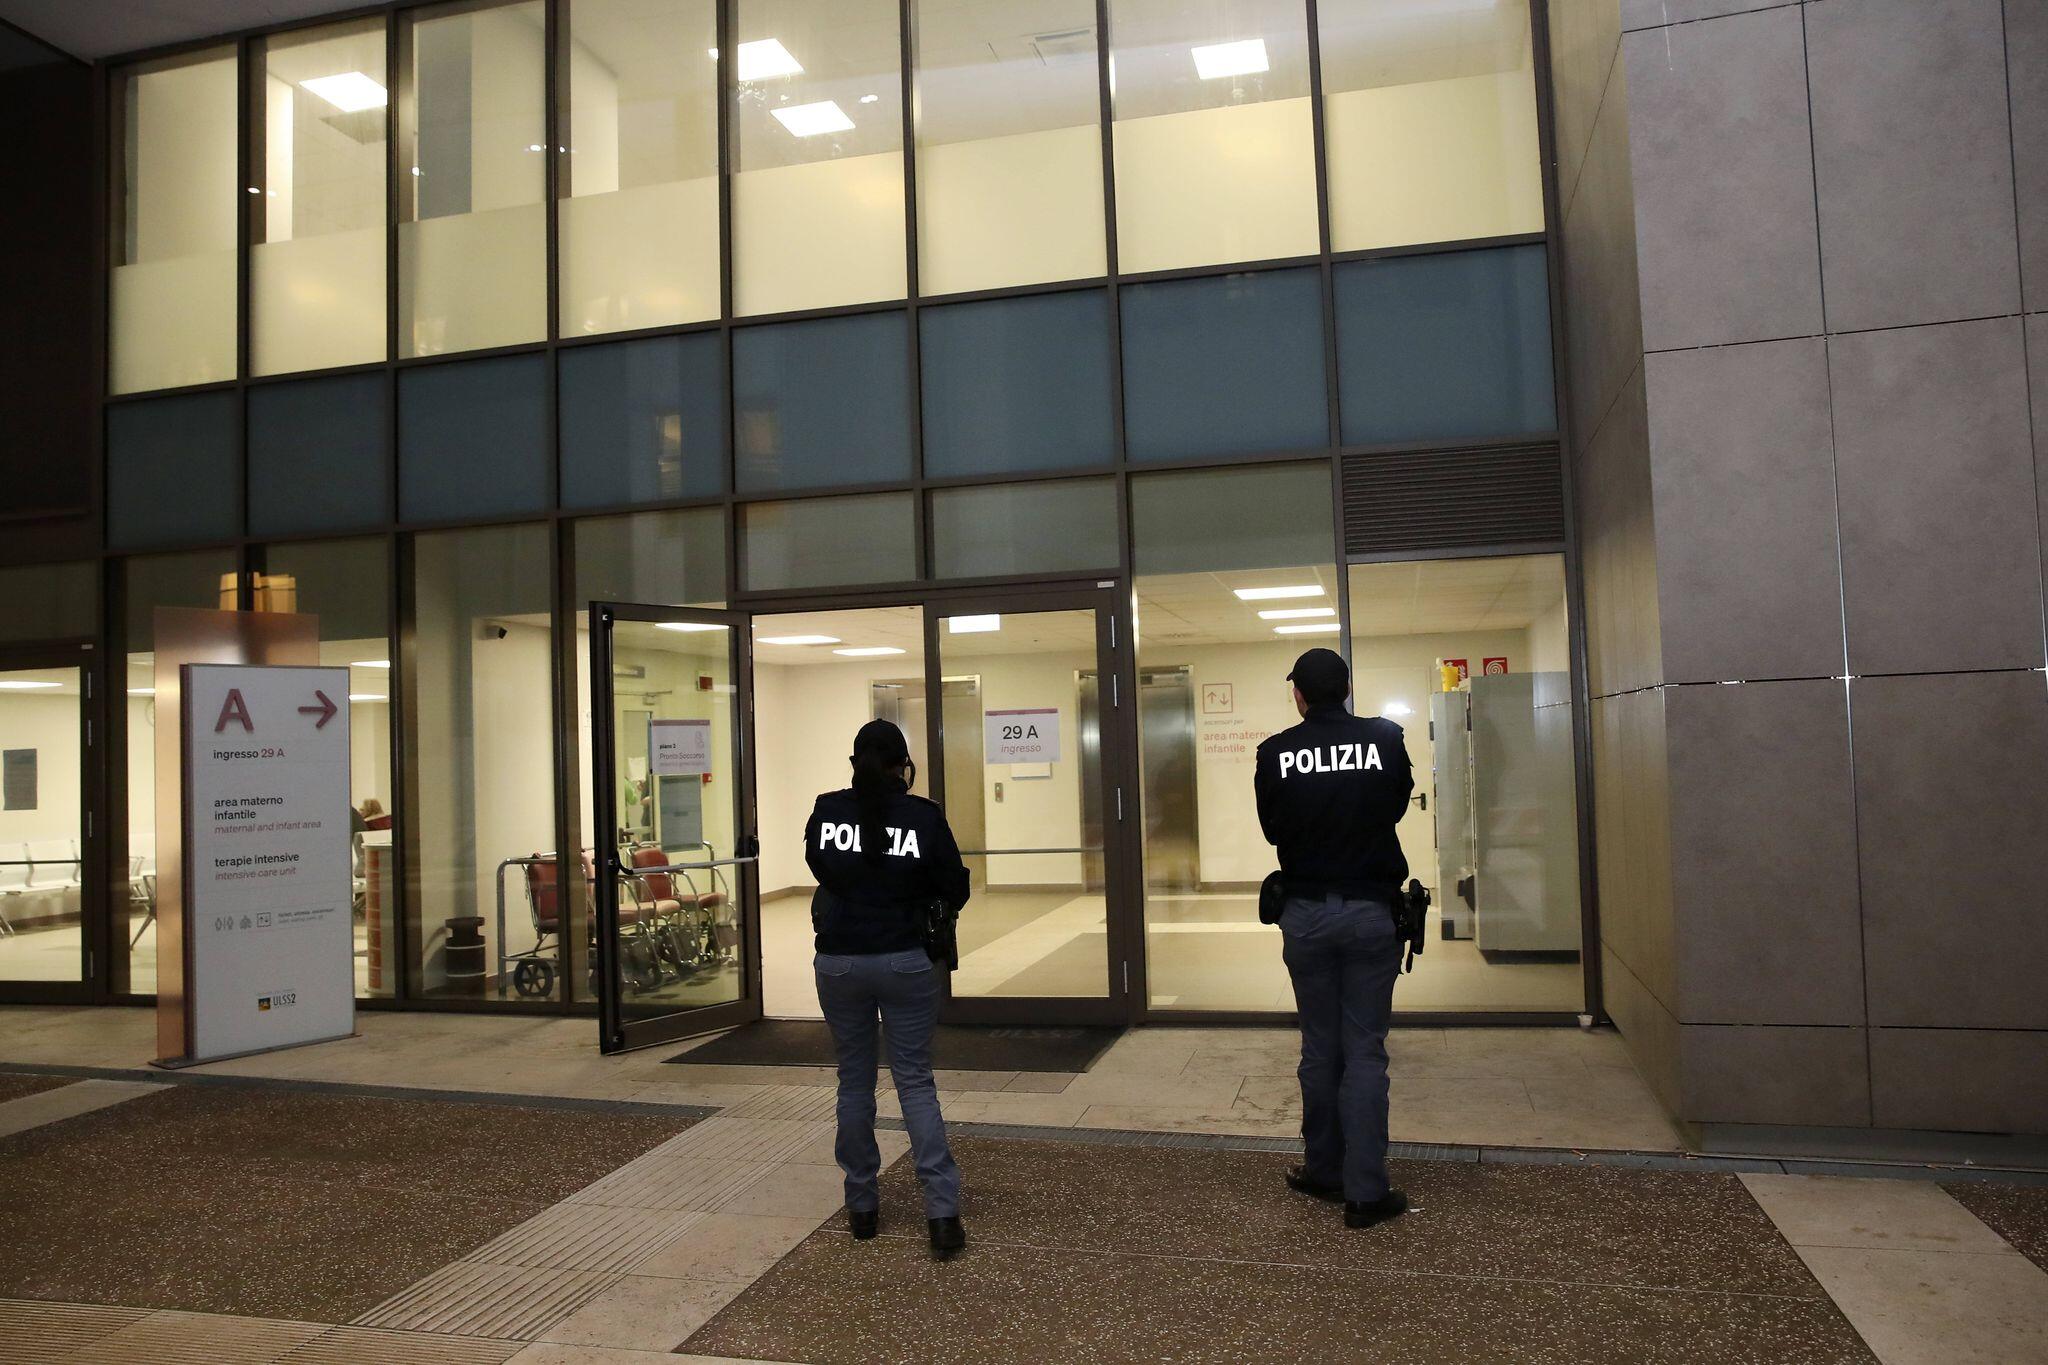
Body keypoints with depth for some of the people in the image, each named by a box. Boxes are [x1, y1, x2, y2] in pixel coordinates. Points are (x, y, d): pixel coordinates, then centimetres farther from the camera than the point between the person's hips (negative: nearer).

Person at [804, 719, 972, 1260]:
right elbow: (955, 888, -2)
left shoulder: (826, 810, -3)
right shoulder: (923, 816, -9)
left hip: (838, 962, 2)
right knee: (916, 1082, 5)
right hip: (905, 961, -2)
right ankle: (942, 1211, -1)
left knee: (854, 1082, 15)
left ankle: (862, 1205, 23)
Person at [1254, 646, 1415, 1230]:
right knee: (1365, 1052, 4)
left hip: (1306, 913, 1)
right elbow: (1398, 805, 9)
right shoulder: (1385, 738, -6)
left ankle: (1325, 1171, 24)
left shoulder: (1276, 752, -6)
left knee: (1320, 1049, 13)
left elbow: (1271, 828, 5)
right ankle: (1365, 1192, 5)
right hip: (1373, 911, 0)